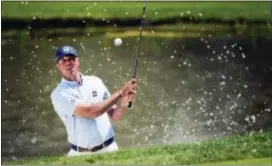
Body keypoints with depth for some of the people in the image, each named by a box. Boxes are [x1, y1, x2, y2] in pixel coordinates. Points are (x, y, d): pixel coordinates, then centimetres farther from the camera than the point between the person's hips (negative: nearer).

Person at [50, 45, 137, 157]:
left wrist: (124, 102, -9)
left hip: (109, 149, 3)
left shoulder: (95, 82, 8)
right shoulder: (59, 94, -7)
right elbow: (91, 112, -18)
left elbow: (114, 116, 12)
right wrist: (120, 92, -15)